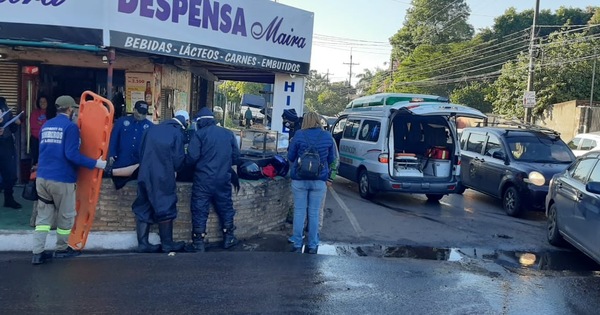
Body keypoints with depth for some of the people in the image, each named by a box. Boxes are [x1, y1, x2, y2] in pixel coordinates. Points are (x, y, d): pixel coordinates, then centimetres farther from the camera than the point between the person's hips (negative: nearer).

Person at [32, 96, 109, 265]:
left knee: (43, 216, 10)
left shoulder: (46, 125, 13)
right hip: (62, 178, -7)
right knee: (65, 216, 10)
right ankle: (62, 249, 24)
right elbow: (72, 154, -20)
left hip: (42, 177, 7)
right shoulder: (70, 126, -11)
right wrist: (95, 163, -15)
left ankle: (37, 252, 7)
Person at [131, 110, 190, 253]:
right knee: (165, 209, 5)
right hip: (163, 177, -5)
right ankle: (167, 244, 13)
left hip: (145, 175, 5)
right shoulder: (177, 133, -6)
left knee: (144, 208, 10)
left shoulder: (152, 129, 9)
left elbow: (141, 152, 11)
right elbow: (178, 159, -7)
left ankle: (143, 243, 14)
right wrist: (175, 170, 14)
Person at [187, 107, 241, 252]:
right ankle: (228, 238, 27)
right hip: (223, 179, 4)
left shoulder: (199, 134, -6)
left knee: (200, 210, 5)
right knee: (225, 207, 17)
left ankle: (198, 243, 9)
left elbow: (191, 158, -13)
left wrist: (198, 164, 9)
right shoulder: (228, 134, 8)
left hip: (203, 179, -4)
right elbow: (236, 157, 9)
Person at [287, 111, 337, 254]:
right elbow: (331, 159, 8)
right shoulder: (327, 137, 0)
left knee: (299, 212, 8)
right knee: (314, 213, 9)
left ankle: (297, 245, 14)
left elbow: (290, 157, 1)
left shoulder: (299, 135, -6)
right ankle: (313, 246, 16)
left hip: (299, 180, -1)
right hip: (320, 181, 1)